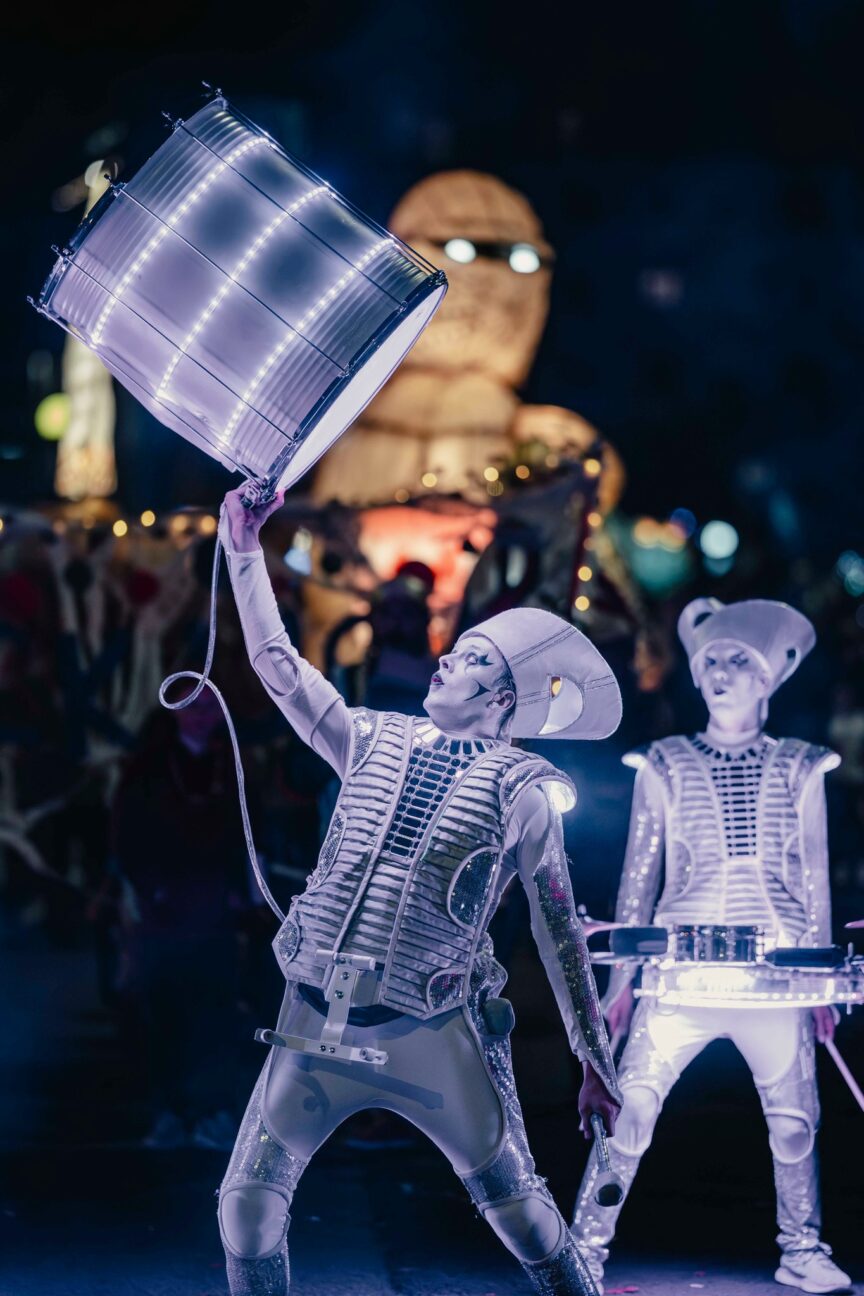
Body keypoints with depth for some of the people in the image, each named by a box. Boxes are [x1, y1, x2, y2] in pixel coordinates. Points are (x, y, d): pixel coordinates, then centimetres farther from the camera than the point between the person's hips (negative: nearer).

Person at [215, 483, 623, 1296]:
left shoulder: (521, 789, -1)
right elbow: (276, 664, 11)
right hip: (316, 1023, 4)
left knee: (520, 1211, 0)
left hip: (433, 1036, -4)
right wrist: (243, 548, 6)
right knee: (246, 1205, 3)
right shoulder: (376, 742, 10)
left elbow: (559, 929, 2)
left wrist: (595, 1061, 2)